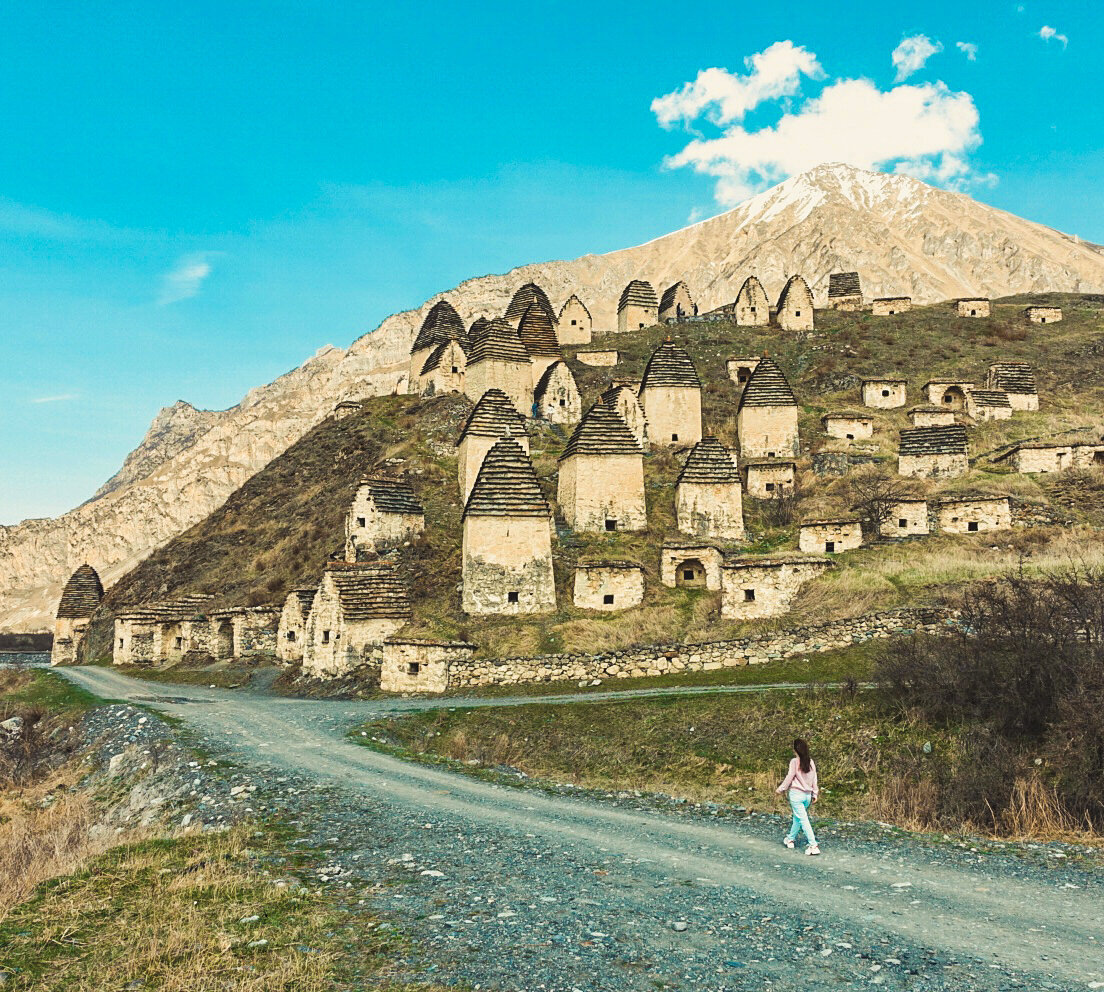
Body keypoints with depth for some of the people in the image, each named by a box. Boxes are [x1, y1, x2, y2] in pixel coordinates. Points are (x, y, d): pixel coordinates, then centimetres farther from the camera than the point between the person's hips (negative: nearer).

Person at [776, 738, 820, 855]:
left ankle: (813, 845, -12)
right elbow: (814, 779, 8)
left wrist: (781, 788, 2)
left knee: (803, 819, -5)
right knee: (797, 817, 21)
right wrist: (815, 794, 16)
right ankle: (790, 839, 36)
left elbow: (789, 777, -10)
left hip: (796, 793, -6)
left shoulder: (794, 761, -12)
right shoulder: (811, 762, 4)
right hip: (808, 795, 6)